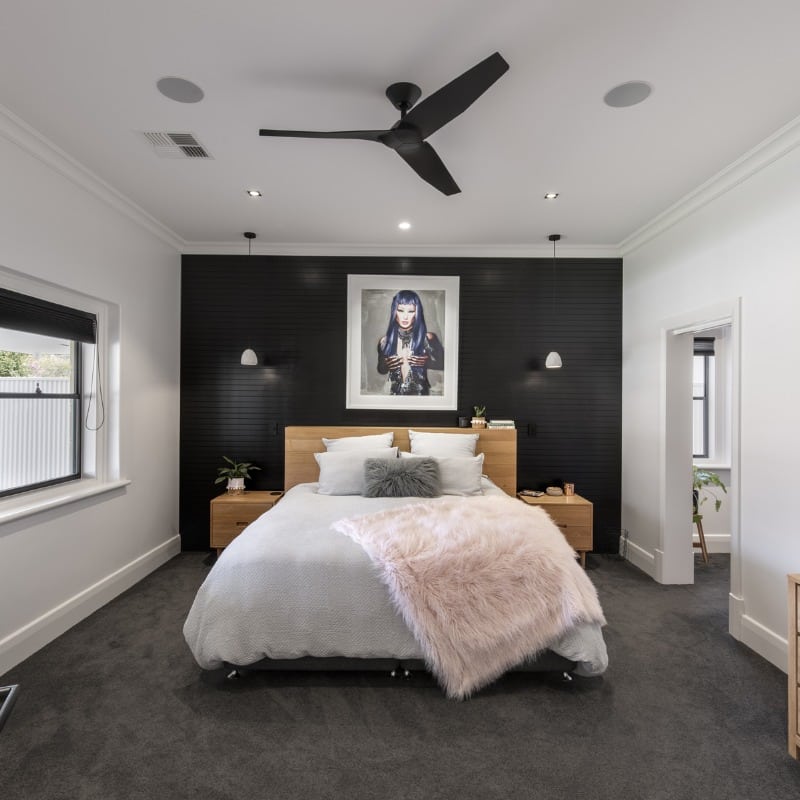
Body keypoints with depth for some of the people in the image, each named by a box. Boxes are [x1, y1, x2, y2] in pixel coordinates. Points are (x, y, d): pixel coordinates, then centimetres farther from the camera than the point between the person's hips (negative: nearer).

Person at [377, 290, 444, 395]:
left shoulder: (428, 338, -13)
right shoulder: (385, 341, -7)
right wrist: (386, 366, -13)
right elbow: (381, 370, 7)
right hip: (395, 392, 2)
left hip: (420, 392, -1)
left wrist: (427, 362, -18)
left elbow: (443, 364, -1)